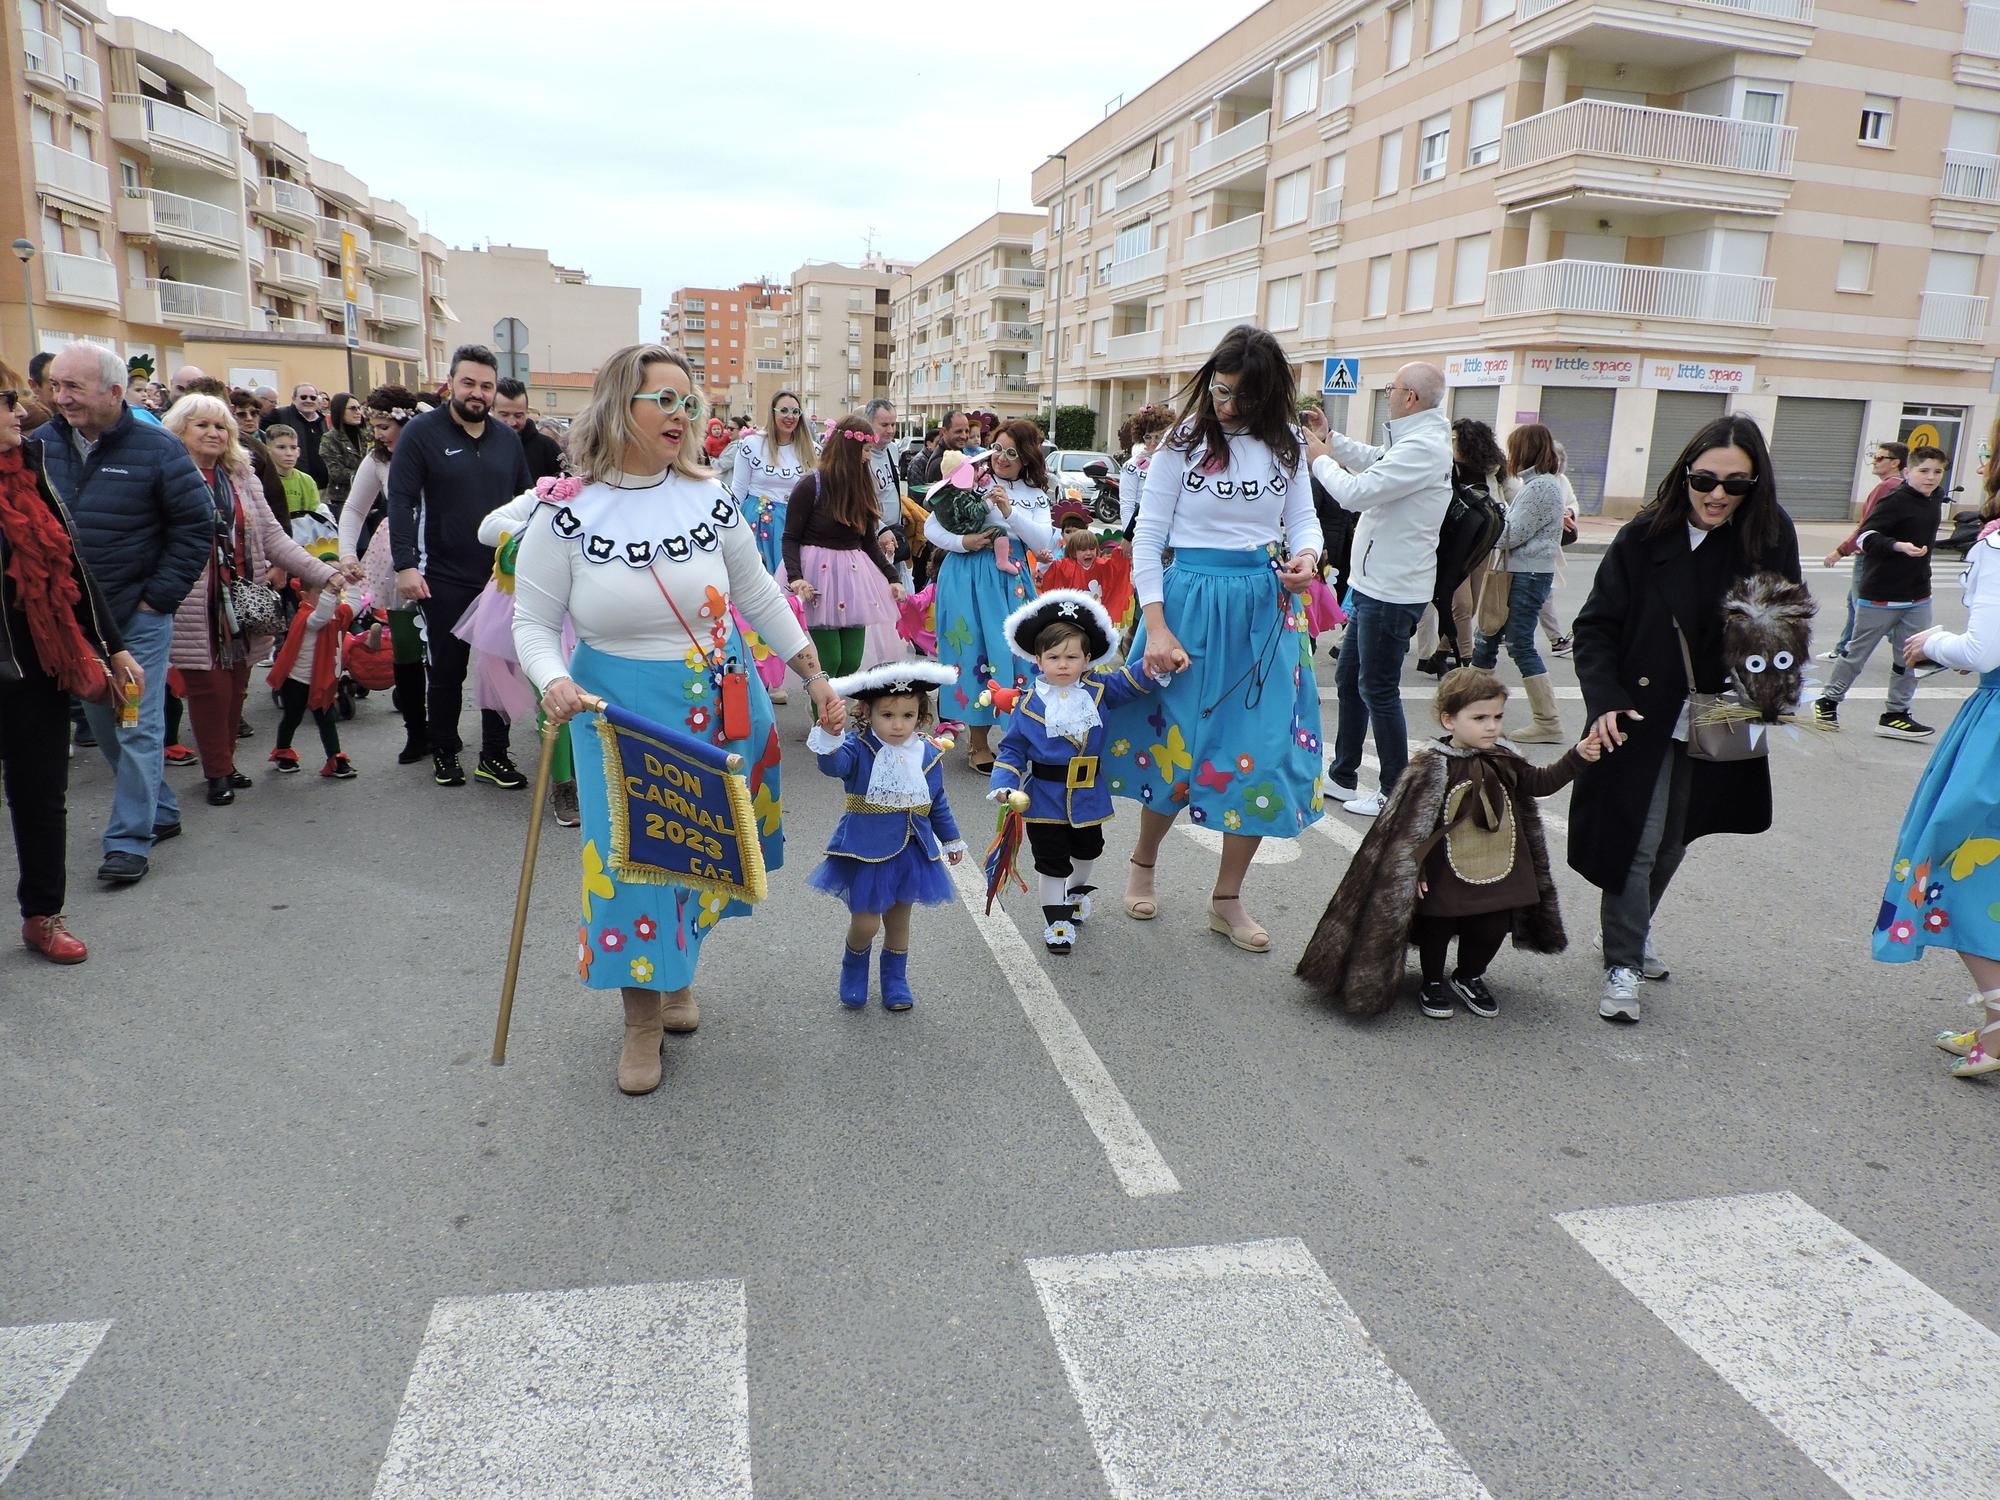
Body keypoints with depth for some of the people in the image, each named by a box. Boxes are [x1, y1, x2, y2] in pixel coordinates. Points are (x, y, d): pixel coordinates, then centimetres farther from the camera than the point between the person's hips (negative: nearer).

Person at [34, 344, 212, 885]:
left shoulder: (157, 449, -10)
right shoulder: (39, 446, 2)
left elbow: (195, 528, -6)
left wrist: (159, 595, -10)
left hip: (138, 617, -5)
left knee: (137, 727, -4)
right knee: (103, 725, 13)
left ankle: (131, 839, 1)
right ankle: (159, 811, 28)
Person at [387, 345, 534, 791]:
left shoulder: (507, 437, 9)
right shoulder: (422, 432, -4)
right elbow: (401, 501, -9)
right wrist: (404, 565, -18)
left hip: (502, 576, 4)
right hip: (444, 579, -3)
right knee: (447, 670, 8)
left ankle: (494, 755, 17)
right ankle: (444, 753, 24)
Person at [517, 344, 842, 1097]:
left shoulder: (710, 497, -2)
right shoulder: (566, 514, -10)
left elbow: (759, 595, 8)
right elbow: (534, 621, -4)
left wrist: (815, 675, 6)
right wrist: (553, 680, -25)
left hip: (721, 702, 3)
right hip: (621, 711, -3)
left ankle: (678, 975, 39)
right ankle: (642, 1020, 19)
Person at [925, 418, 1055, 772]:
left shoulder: (1035, 495, 11)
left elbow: (1043, 543, -3)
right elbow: (931, 528, -1)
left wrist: (1009, 511, -13)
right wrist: (963, 543, -18)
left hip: (1012, 581, 4)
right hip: (969, 578, -3)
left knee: (1016, 652, 3)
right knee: (976, 653, -3)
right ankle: (978, 742, 7)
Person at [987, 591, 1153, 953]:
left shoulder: (1098, 689, -6)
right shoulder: (1029, 704, -11)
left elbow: (1132, 681, 0)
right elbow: (1012, 749, -5)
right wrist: (1005, 784, -18)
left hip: (1088, 795, 4)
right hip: (1045, 798, -3)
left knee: (1087, 850, 25)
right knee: (1051, 861, 4)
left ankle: (1077, 891, 53)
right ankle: (1055, 920, 20)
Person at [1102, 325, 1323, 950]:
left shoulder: (1286, 444, 5)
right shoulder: (1183, 442, -4)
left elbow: (1303, 517, 11)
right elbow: (1148, 535, -6)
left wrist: (1307, 556, -14)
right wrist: (1156, 627, -14)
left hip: (1267, 607, 3)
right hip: (1191, 600, -3)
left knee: (1266, 750, 1)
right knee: (1178, 740, 5)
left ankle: (1227, 899, 17)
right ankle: (1143, 863, 32)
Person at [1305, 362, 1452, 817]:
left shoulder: (1423, 448, -21)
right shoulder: (1417, 440, 11)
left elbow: (1355, 492, -24)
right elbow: (1374, 461, 27)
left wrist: (1321, 459, -7)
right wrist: (1329, 439, 15)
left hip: (1391, 594, -11)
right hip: (1374, 586, 11)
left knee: (1379, 691, -2)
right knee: (1348, 680, 18)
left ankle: (1396, 793, 9)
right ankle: (1342, 776, 29)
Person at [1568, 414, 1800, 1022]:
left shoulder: (1771, 538, -6)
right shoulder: (1644, 538, -13)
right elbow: (1596, 627, -9)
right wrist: (1604, 701, -21)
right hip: (1643, 720, -3)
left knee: (1674, 841, 18)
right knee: (1637, 843, -3)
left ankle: (1633, 929, 40)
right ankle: (1622, 963, 10)